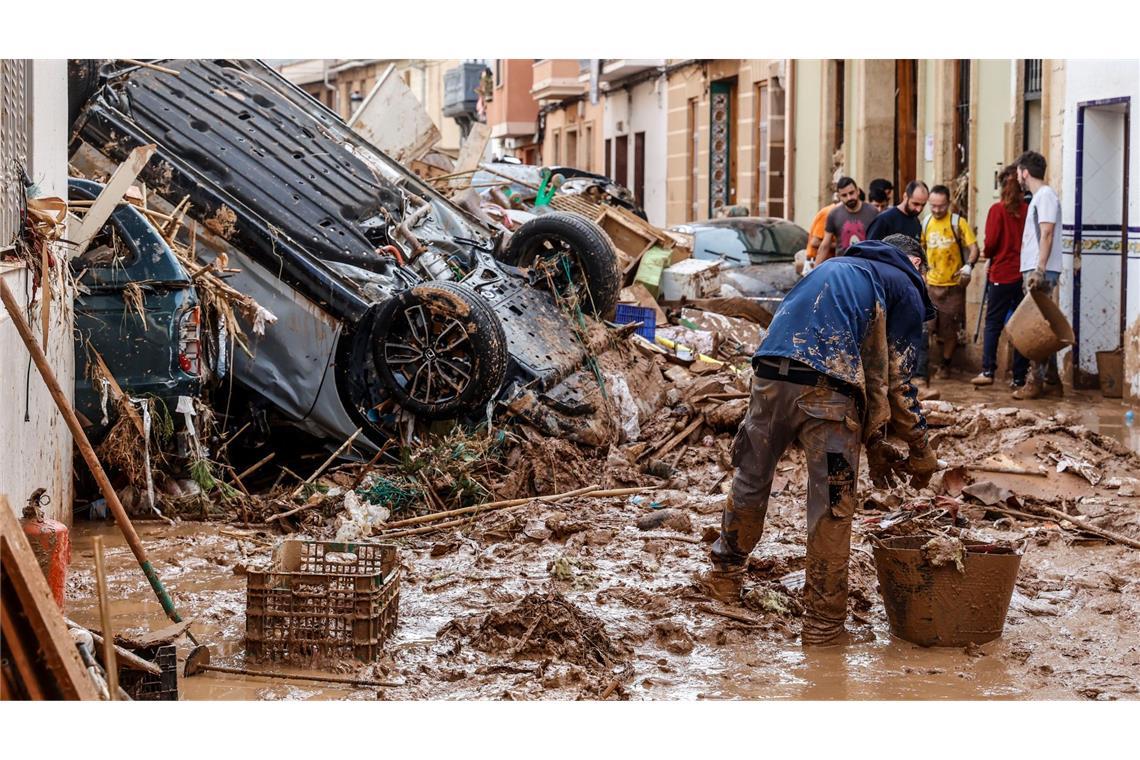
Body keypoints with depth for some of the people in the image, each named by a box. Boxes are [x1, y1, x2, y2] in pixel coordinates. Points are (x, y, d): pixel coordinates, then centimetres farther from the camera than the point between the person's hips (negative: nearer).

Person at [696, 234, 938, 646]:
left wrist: (873, 443, 31)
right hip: (825, 388, -6)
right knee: (832, 505, 3)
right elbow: (895, 382, 8)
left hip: (771, 375, 6)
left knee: (751, 478, 22)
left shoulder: (835, 267, 35)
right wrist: (921, 451, 21)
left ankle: (725, 575, 39)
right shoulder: (906, 290, 15)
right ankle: (823, 620, 10)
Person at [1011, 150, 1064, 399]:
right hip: (1033, 270, 10)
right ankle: (1051, 377, 16)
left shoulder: (1046, 196, -10)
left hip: (1041, 272, -10)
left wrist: (1039, 270, -25)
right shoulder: (1038, 197, 20)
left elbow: (1047, 235, -19)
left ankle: (1035, 382, -8)